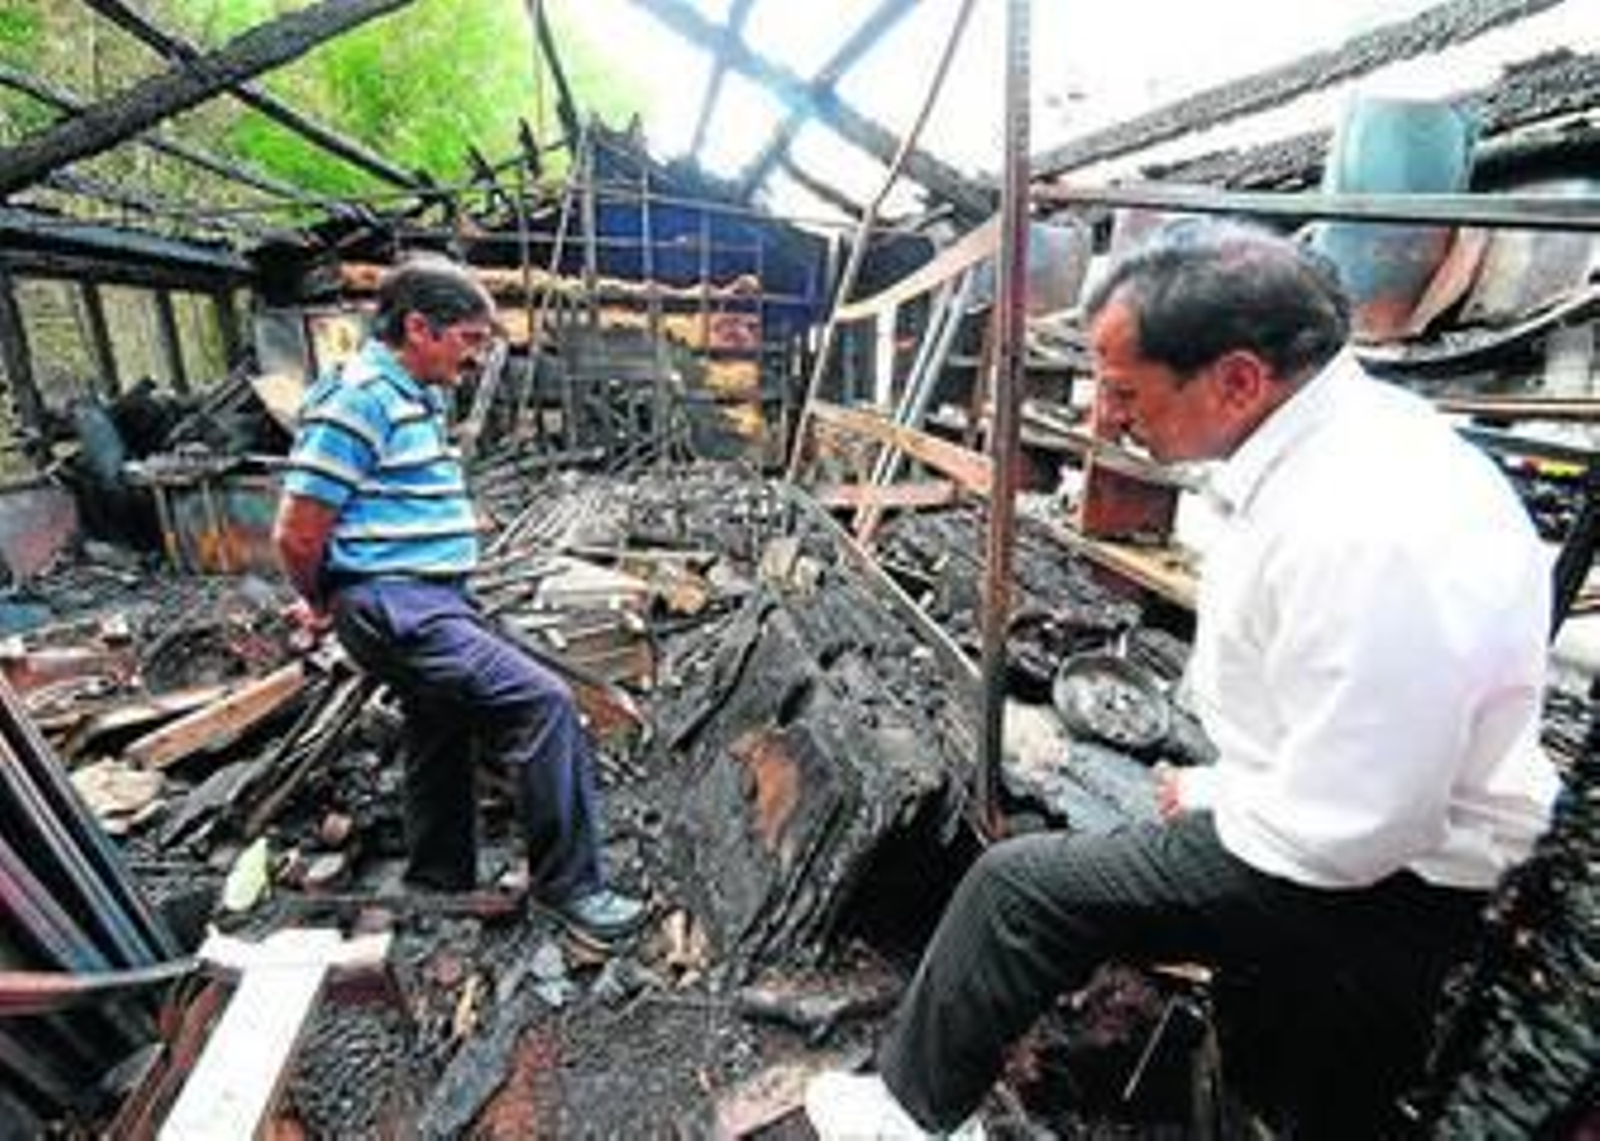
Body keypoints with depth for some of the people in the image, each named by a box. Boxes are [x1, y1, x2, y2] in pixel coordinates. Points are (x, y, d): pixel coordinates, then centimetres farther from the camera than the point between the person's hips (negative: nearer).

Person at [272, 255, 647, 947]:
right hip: (398, 609, -10)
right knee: (543, 703, -18)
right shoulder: (358, 397, -15)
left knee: (443, 745, 19)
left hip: (436, 604, 10)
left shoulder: (418, 397, 16)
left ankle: (440, 892, 38)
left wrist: (336, 605, 22)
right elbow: (297, 533, -15)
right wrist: (324, 606, 3)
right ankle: (568, 886, -4)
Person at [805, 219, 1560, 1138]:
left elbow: (1341, 835, -27)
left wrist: (1210, 799, -9)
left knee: (1020, 886, -7)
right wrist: (1216, 785, 3)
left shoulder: (1368, 536, -33)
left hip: (1370, 878, -8)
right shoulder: (1336, 435, -2)